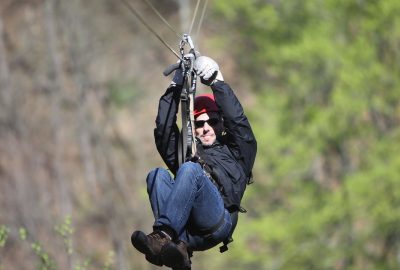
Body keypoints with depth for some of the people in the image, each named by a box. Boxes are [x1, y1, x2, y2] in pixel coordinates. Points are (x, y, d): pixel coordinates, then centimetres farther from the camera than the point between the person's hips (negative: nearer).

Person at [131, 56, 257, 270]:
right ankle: (180, 248, -41)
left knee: (190, 170, -27)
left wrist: (218, 83, 8)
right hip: (186, 230, 4)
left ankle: (162, 236, -47)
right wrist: (175, 88, 17)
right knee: (158, 175, -21)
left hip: (217, 223, -4)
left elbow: (237, 121, 12)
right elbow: (164, 131, 23)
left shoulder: (235, 152, 29)